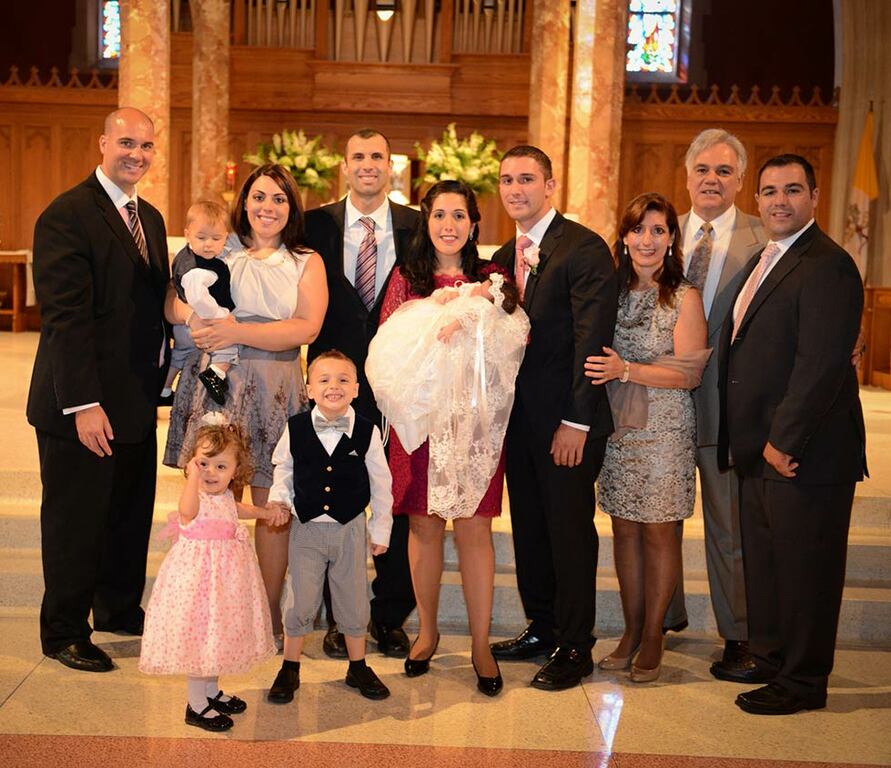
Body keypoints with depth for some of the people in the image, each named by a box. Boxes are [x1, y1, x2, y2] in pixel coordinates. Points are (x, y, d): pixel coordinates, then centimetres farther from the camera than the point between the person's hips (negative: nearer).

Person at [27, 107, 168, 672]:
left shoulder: (150, 218, 13)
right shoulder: (67, 216, -14)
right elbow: (65, 317, -19)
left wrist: (158, 380, 10)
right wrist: (83, 404, -23)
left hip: (137, 401, 8)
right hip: (86, 406, -8)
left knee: (132, 514, 18)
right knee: (75, 522, 5)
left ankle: (120, 609, 37)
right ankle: (64, 633, 21)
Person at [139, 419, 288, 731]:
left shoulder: (226, 496, 5)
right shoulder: (194, 497, -21)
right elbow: (188, 511, -48)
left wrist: (265, 512, 26)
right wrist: (193, 477, -51)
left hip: (226, 574, 9)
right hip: (198, 571, -8)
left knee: (218, 633, 19)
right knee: (198, 634, -2)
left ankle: (212, 691, 36)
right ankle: (196, 705, 10)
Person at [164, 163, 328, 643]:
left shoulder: (307, 263, 9)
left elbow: (306, 328, -6)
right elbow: (172, 300, 9)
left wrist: (237, 331, -14)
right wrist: (193, 316, -14)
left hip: (274, 392, -1)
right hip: (212, 383, 1)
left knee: (271, 504, 0)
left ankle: (270, 612, 11)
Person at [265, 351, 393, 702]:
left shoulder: (367, 432, -9)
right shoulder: (295, 428, -8)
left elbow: (381, 484, 0)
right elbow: (283, 466, 11)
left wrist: (381, 529, 3)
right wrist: (279, 498, -5)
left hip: (350, 527, 0)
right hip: (306, 527, 0)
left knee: (354, 601, 13)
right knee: (300, 601, 8)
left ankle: (358, 667, 31)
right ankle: (289, 669, 25)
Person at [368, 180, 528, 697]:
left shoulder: (491, 280, 10)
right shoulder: (407, 277, 9)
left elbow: (518, 340, -2)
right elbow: (388, 347, -1)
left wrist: (480, 311, -14)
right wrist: (439, 327, -12)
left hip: (475, 420, 0)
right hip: (421, 417, 1)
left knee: (474, 529, -1)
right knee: (424, 527, 5)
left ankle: (481, 644, 8)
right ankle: (427, 632, 21)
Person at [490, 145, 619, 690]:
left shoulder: (584, 248, -11)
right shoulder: (505, 257, 13)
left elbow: (592, 338, -16)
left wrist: (576, 421, -19)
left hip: (567, 420, -7)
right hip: (520, 416, 7)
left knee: (570, 529, 2)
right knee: (529, 527, 14)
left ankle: (575, 646, 14)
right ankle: (542, 628, 29)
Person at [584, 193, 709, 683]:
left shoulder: (685, 298, -5)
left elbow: (689, 374, -11)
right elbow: (598, 357, 12)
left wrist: (627, 370, -19)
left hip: (665, 430, -4)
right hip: (617, 426, 4)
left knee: (659, 532, 3)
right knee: (624, 529, 9)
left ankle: (652, 636, 15)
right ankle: (631, 630, 21)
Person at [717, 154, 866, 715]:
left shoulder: (827, 265, -15)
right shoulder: (764, 260, 15)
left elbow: (821, 364, -22)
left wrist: (785, 441, -19)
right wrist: (745, 439, 12)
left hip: (805, 456, -9)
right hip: (761, 453, 9)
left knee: (803, 570, 4)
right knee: (763, 563, 18)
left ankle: (803, 683, 18)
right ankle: (768, 661, 33)